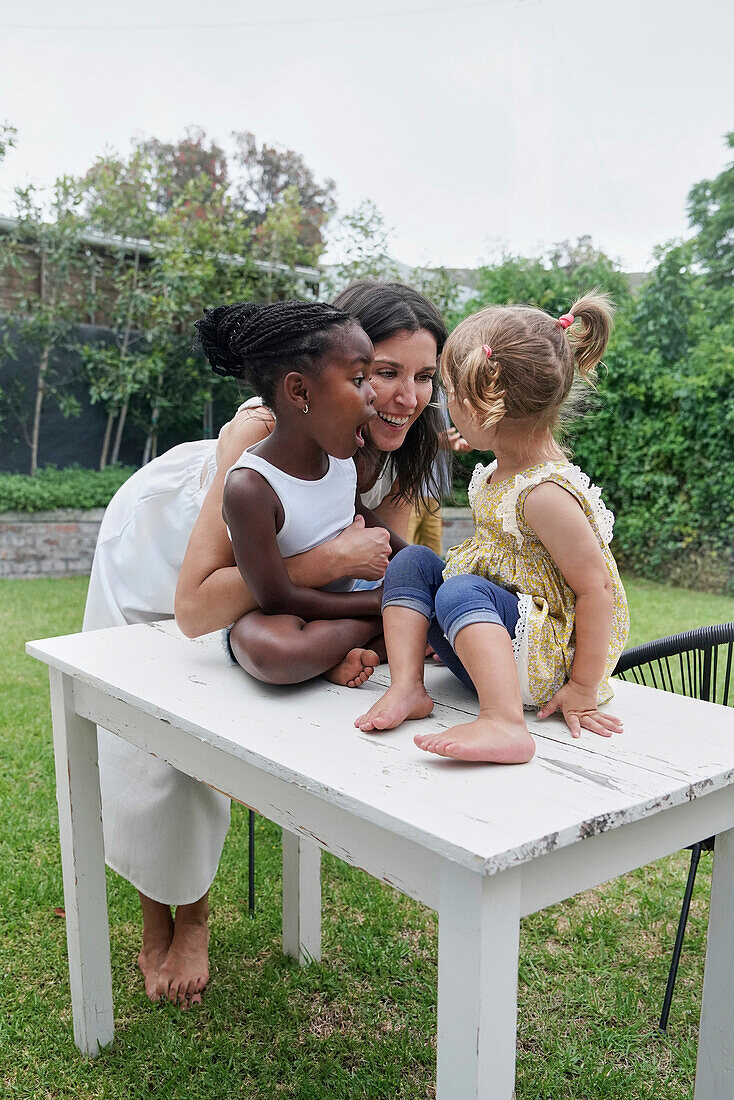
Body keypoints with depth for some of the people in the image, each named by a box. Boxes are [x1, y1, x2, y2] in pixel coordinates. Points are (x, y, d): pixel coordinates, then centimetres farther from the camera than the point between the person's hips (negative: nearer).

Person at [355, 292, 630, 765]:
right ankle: (407, 686, -8)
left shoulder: (545, 493, -24)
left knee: (460, 591, -32)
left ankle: (505, 724, -43)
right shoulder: (499, 472, 5)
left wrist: (583, 688, -17)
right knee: (413, 561, 2)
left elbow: (596, 588, -22)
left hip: (547, 658, -9)